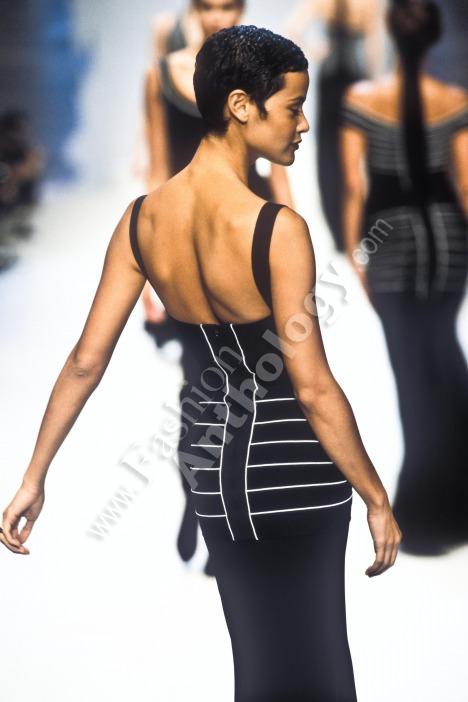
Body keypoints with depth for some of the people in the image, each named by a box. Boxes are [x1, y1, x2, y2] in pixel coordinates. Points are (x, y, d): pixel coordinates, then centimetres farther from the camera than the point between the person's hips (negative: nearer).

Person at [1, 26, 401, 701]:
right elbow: (314, 388, -20)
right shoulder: (278, 229, -22)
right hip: (298, 468, -6)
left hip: (214, 467, 6)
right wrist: (377, 499, -11)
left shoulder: (141, 219, -4)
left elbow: (85, 359, -2)